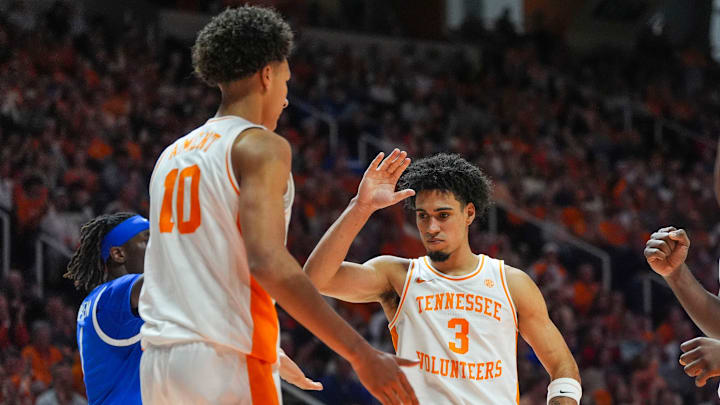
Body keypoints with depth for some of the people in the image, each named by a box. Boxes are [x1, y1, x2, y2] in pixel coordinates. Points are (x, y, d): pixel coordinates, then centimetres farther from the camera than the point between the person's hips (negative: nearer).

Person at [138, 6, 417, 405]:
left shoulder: (173, 155, 20)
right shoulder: (261, 146, -5)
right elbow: (268, 262, -18)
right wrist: (361, 354, -21)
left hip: (159, 357, 8)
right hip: (226, 364, -8)